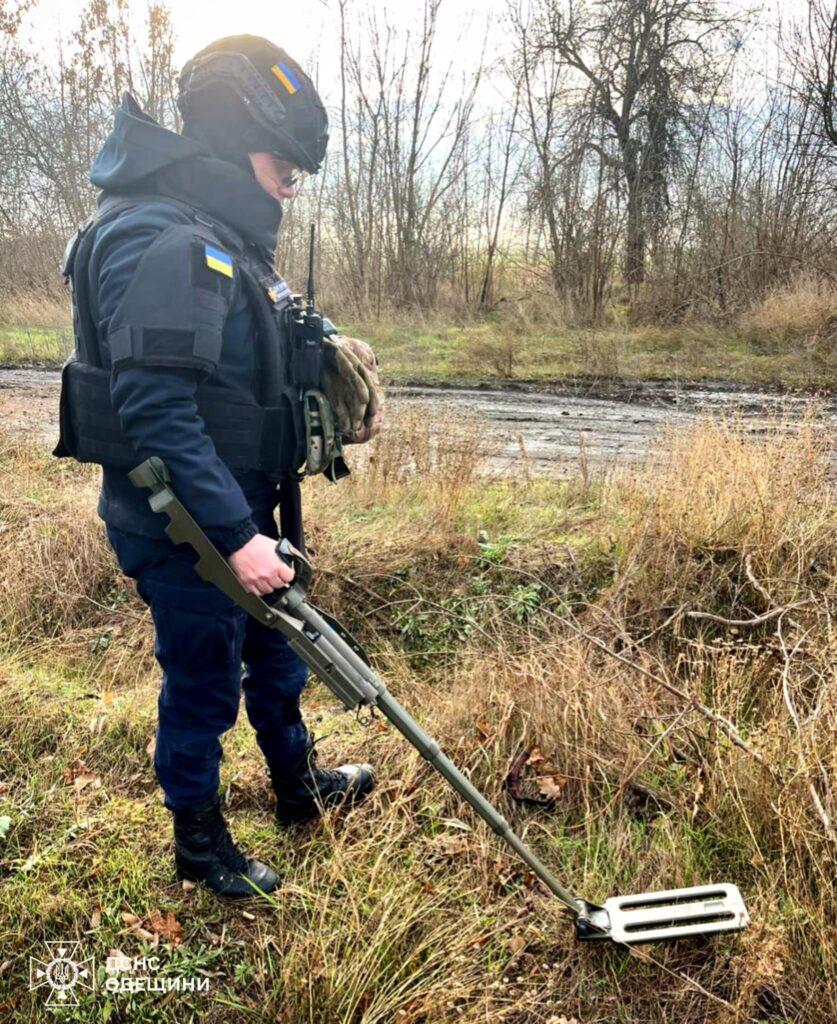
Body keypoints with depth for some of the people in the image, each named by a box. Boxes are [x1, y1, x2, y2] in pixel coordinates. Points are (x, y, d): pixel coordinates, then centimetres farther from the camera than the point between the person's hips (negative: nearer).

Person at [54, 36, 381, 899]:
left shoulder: (224, 239, 11)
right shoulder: (157, 243, -22)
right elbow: (154, 409, -30)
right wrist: (234, 535, -30)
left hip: (239, 510, 10)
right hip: (183, 527, -10)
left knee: (276, 652, 24)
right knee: (203, 684, 7)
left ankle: (298, 786, 47)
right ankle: (199, 845, 31)